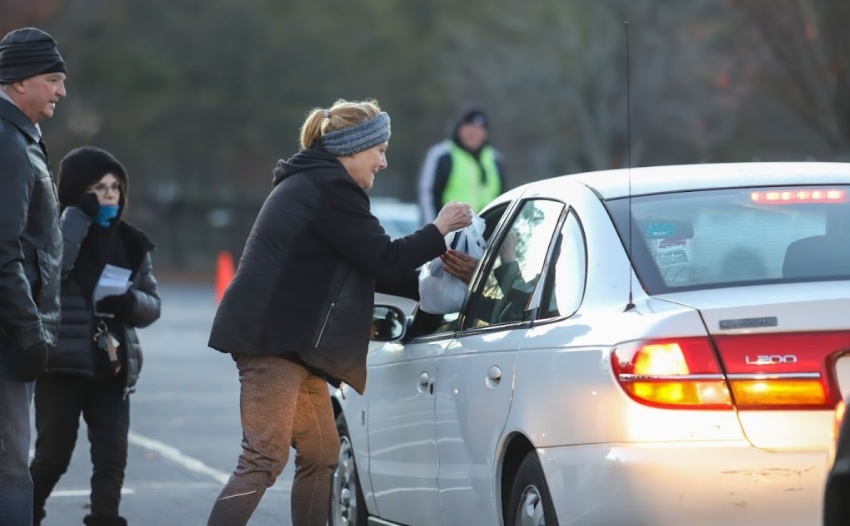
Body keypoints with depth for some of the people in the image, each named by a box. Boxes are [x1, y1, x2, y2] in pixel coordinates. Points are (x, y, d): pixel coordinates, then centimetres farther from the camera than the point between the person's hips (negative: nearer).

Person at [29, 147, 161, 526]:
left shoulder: (130, 242, 10)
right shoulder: (59, 229, -4)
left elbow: (153, 305, 12)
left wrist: (131, 302, -11)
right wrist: (79, 214, -21)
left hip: (112, 368, 4)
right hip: (63, 365, -4)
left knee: (112, 459, -3)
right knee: (53, 456, 3)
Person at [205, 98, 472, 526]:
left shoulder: (311, 183, 21)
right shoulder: (331, 189, -12)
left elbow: (368, 264, 27)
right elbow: (384, 261, -12)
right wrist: (438, 231, 1)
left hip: (288, 341, 11)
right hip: (273, 339, -11)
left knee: (320, 454, 13)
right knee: (265, 460, -13)